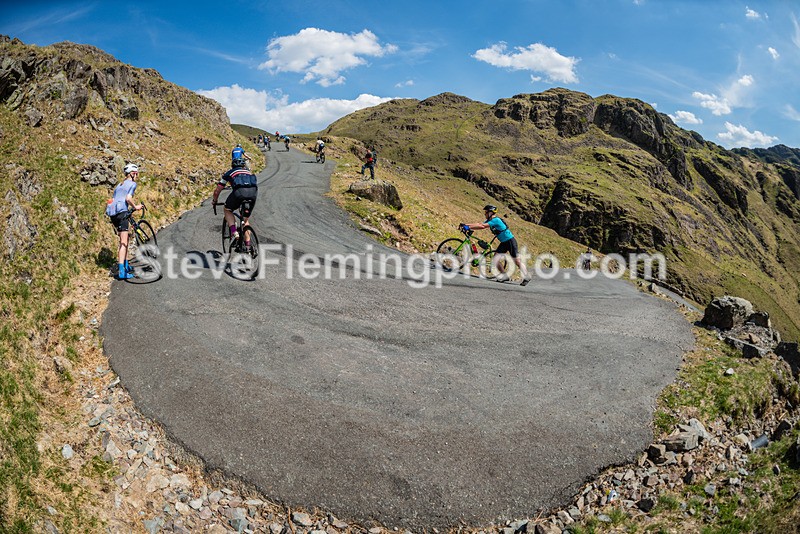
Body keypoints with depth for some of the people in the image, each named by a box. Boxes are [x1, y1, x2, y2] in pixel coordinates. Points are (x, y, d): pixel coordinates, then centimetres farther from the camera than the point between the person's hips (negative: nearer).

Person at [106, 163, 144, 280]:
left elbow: (113, 200, 22)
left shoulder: (119, 185, 25)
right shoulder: (132, 183, 0)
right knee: (124, 242, -9)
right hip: (121, 212, -8)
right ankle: (121, 271, -14)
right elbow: (128, 198, -16)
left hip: (113, 214, 8)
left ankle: (125, 266, 27)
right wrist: (135, 207, 0)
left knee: (124, 240, 20)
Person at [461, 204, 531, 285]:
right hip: (503, 242, 9)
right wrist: (466, 225, -6)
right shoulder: (490, 221, 7)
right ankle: (504, 275, 10)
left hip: (510, 241, -9)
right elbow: (479, 224, 2)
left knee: (516, 260, -6)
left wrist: (468, 227, -28)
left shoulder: (495, 220, -23)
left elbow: (482, 226, -30)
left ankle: (526, 277, 7)